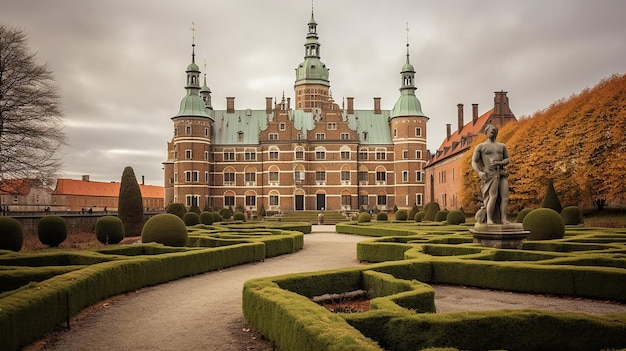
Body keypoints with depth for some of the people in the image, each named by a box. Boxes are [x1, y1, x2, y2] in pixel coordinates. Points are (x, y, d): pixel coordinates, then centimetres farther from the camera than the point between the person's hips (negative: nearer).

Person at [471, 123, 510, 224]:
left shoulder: (502, 146, 21)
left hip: (502, 173, 5)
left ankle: (503, 219, -11)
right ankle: (489, 219, -19)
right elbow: (474, 162, 5)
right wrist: (479, 172, -14)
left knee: (505, 196, -10)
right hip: (489, 174, -4)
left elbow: (507, 159, 18)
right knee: (493, 196, -21)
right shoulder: (481, 146, 10)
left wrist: (499, 163, -4)